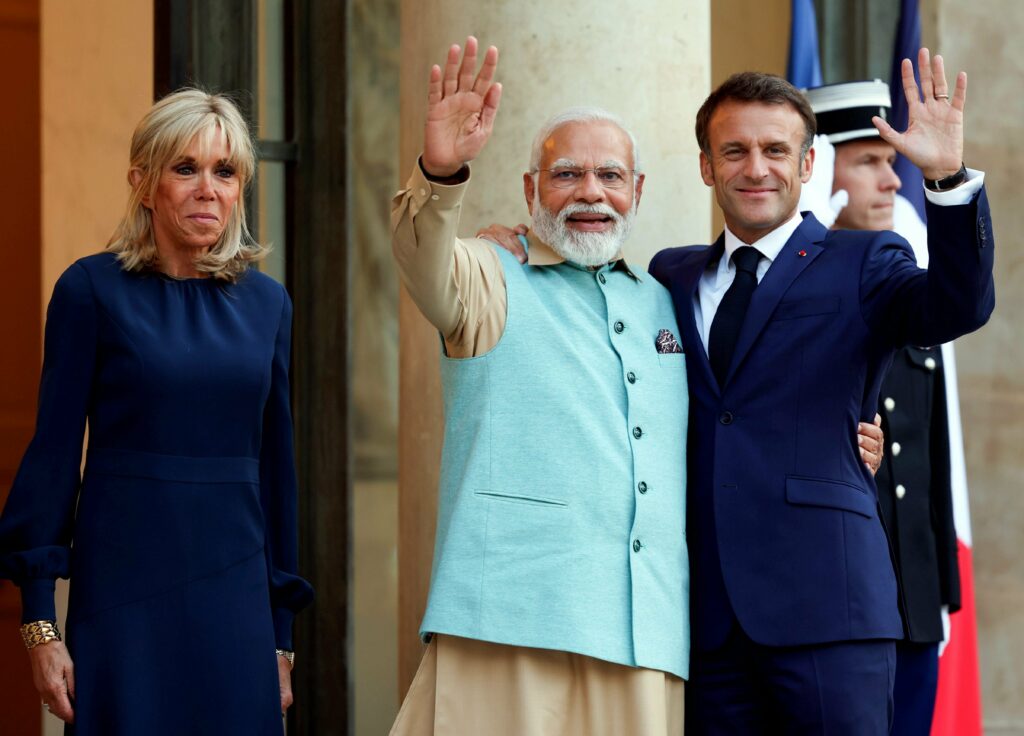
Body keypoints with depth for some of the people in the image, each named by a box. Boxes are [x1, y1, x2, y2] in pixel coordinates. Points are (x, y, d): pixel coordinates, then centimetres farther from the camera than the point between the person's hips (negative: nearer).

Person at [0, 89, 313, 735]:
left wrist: (281, 636, 11)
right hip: (125, 583, -3)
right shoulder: (93, 289, -3)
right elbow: (54, 452, -4)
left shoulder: (267, 303, 9)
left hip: (235, 590, 4)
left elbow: (276, 465, 12)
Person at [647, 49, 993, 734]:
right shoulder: (672, 278, 19)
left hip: (825, 601, -3)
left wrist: (948, 177, -27)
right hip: (706, 612, 4)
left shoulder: (862, 265, 6)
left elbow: (962, 304, -11)